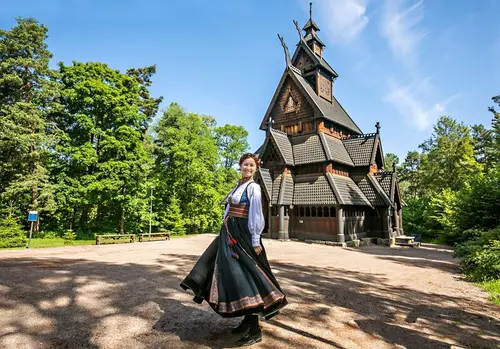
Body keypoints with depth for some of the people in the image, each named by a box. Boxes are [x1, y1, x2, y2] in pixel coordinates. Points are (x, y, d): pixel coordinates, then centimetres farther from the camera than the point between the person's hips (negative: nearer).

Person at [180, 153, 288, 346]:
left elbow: (256, 215, -15)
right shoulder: (238, 186, 17)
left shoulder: (253, 187, -8)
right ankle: (247, 320, 26)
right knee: (234, 274, 13)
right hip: (231, 234, 9)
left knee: (245, 275, -9)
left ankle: (255, 331, 0)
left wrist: (255, 241, -20)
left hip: (242, 234, -9)